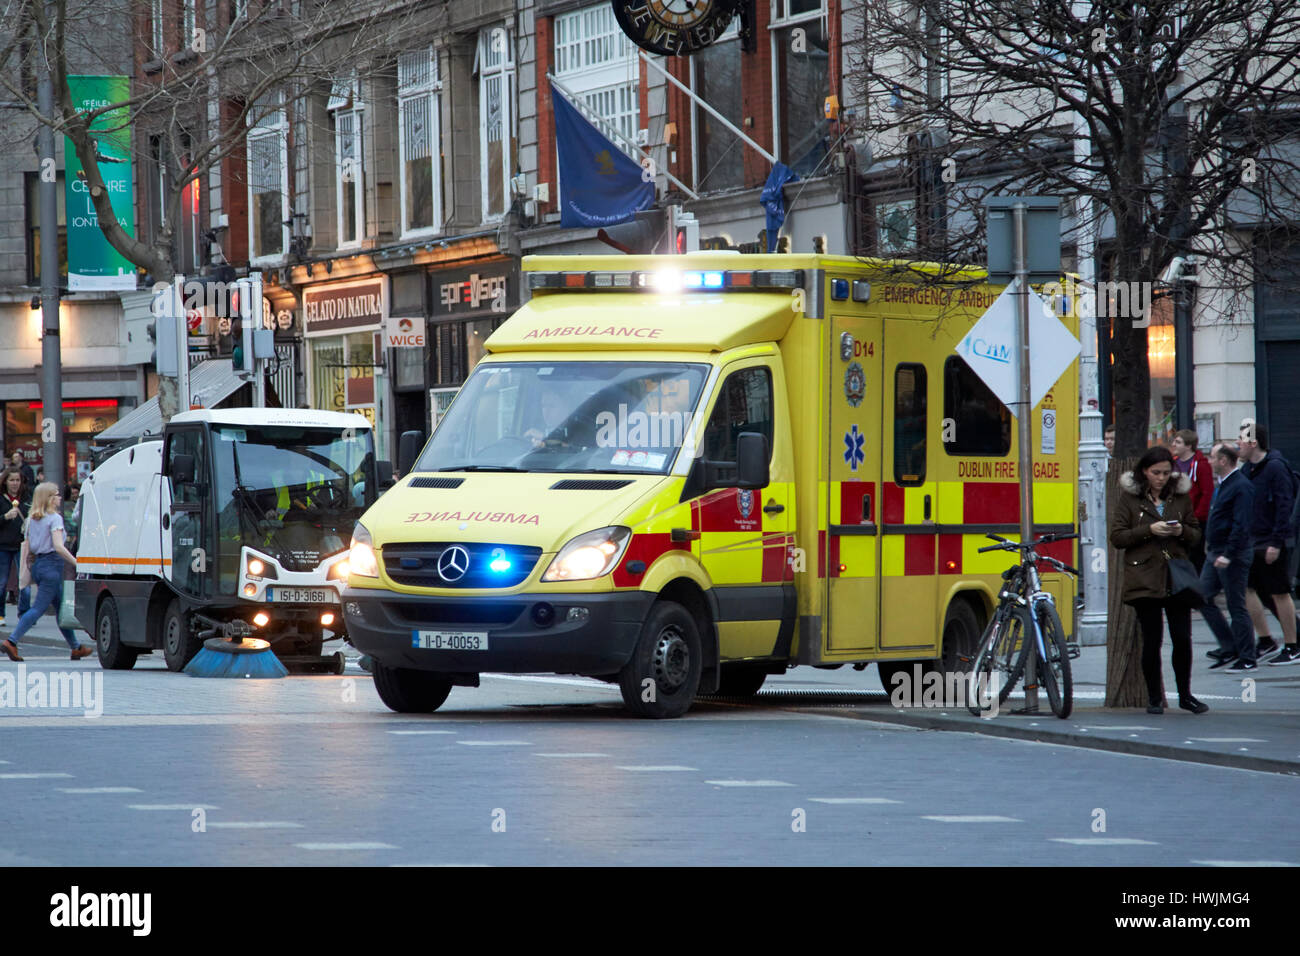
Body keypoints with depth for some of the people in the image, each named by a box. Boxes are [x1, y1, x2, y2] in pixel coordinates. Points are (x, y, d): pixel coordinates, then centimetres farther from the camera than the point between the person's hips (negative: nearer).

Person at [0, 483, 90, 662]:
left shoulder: (32, 519, 12)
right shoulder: (54, 518, -11)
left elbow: (26, 546, 11)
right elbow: (58, 546, -19)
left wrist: (23, 568, 13)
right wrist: (76, 563, -14)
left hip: (37, 564, 9)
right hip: (52, 564, -9)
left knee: (60, 606, 15)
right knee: (39, 607, -9)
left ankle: (76, 647, 21)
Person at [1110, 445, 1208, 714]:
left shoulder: (1180, 496, 10)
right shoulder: (1129, 498, 2)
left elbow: (1196, 534, 16)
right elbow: (1117, 537, -3)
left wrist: (1182, 531, -7)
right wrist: (1149, 530, -15)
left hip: (1177, 577, 2)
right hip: (1145, 578, -2)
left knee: (1183, 638, -1)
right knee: (1152, 639, -2)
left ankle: (1185, 695, 14)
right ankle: (1154, 698, 11)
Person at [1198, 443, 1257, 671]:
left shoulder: (1241, 487, -17)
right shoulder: (1224, 485, 15)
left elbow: (1241, 525, -23)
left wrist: (1228, 555, -26)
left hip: (1233, 556, -10)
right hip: (1216, 553, 10)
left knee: (1236, 605, -4)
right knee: (1203, 598, 7)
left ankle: (1247, 659, 3)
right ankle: (1229, 648, 13)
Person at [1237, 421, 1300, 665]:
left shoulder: (1275, 467, -14)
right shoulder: (1247, 468, 11)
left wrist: (1276, 543, -22)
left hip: (1270, 542, -8)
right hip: (1251, 541, 8)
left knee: (1280, 594, -2)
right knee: (1246, 589, 7)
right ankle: (1266, 642, 16)